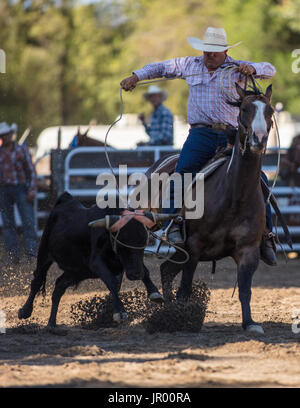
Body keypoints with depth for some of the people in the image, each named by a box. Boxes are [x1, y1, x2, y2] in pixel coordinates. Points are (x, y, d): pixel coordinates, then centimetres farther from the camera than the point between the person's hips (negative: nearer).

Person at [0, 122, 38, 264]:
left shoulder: (22, 150, 5)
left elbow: (31, 171, 4)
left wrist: (32, 191, -5)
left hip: (20, 189, -3)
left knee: (28, 222, -11)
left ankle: (32, 253, -14)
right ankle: (13, 256, 7)